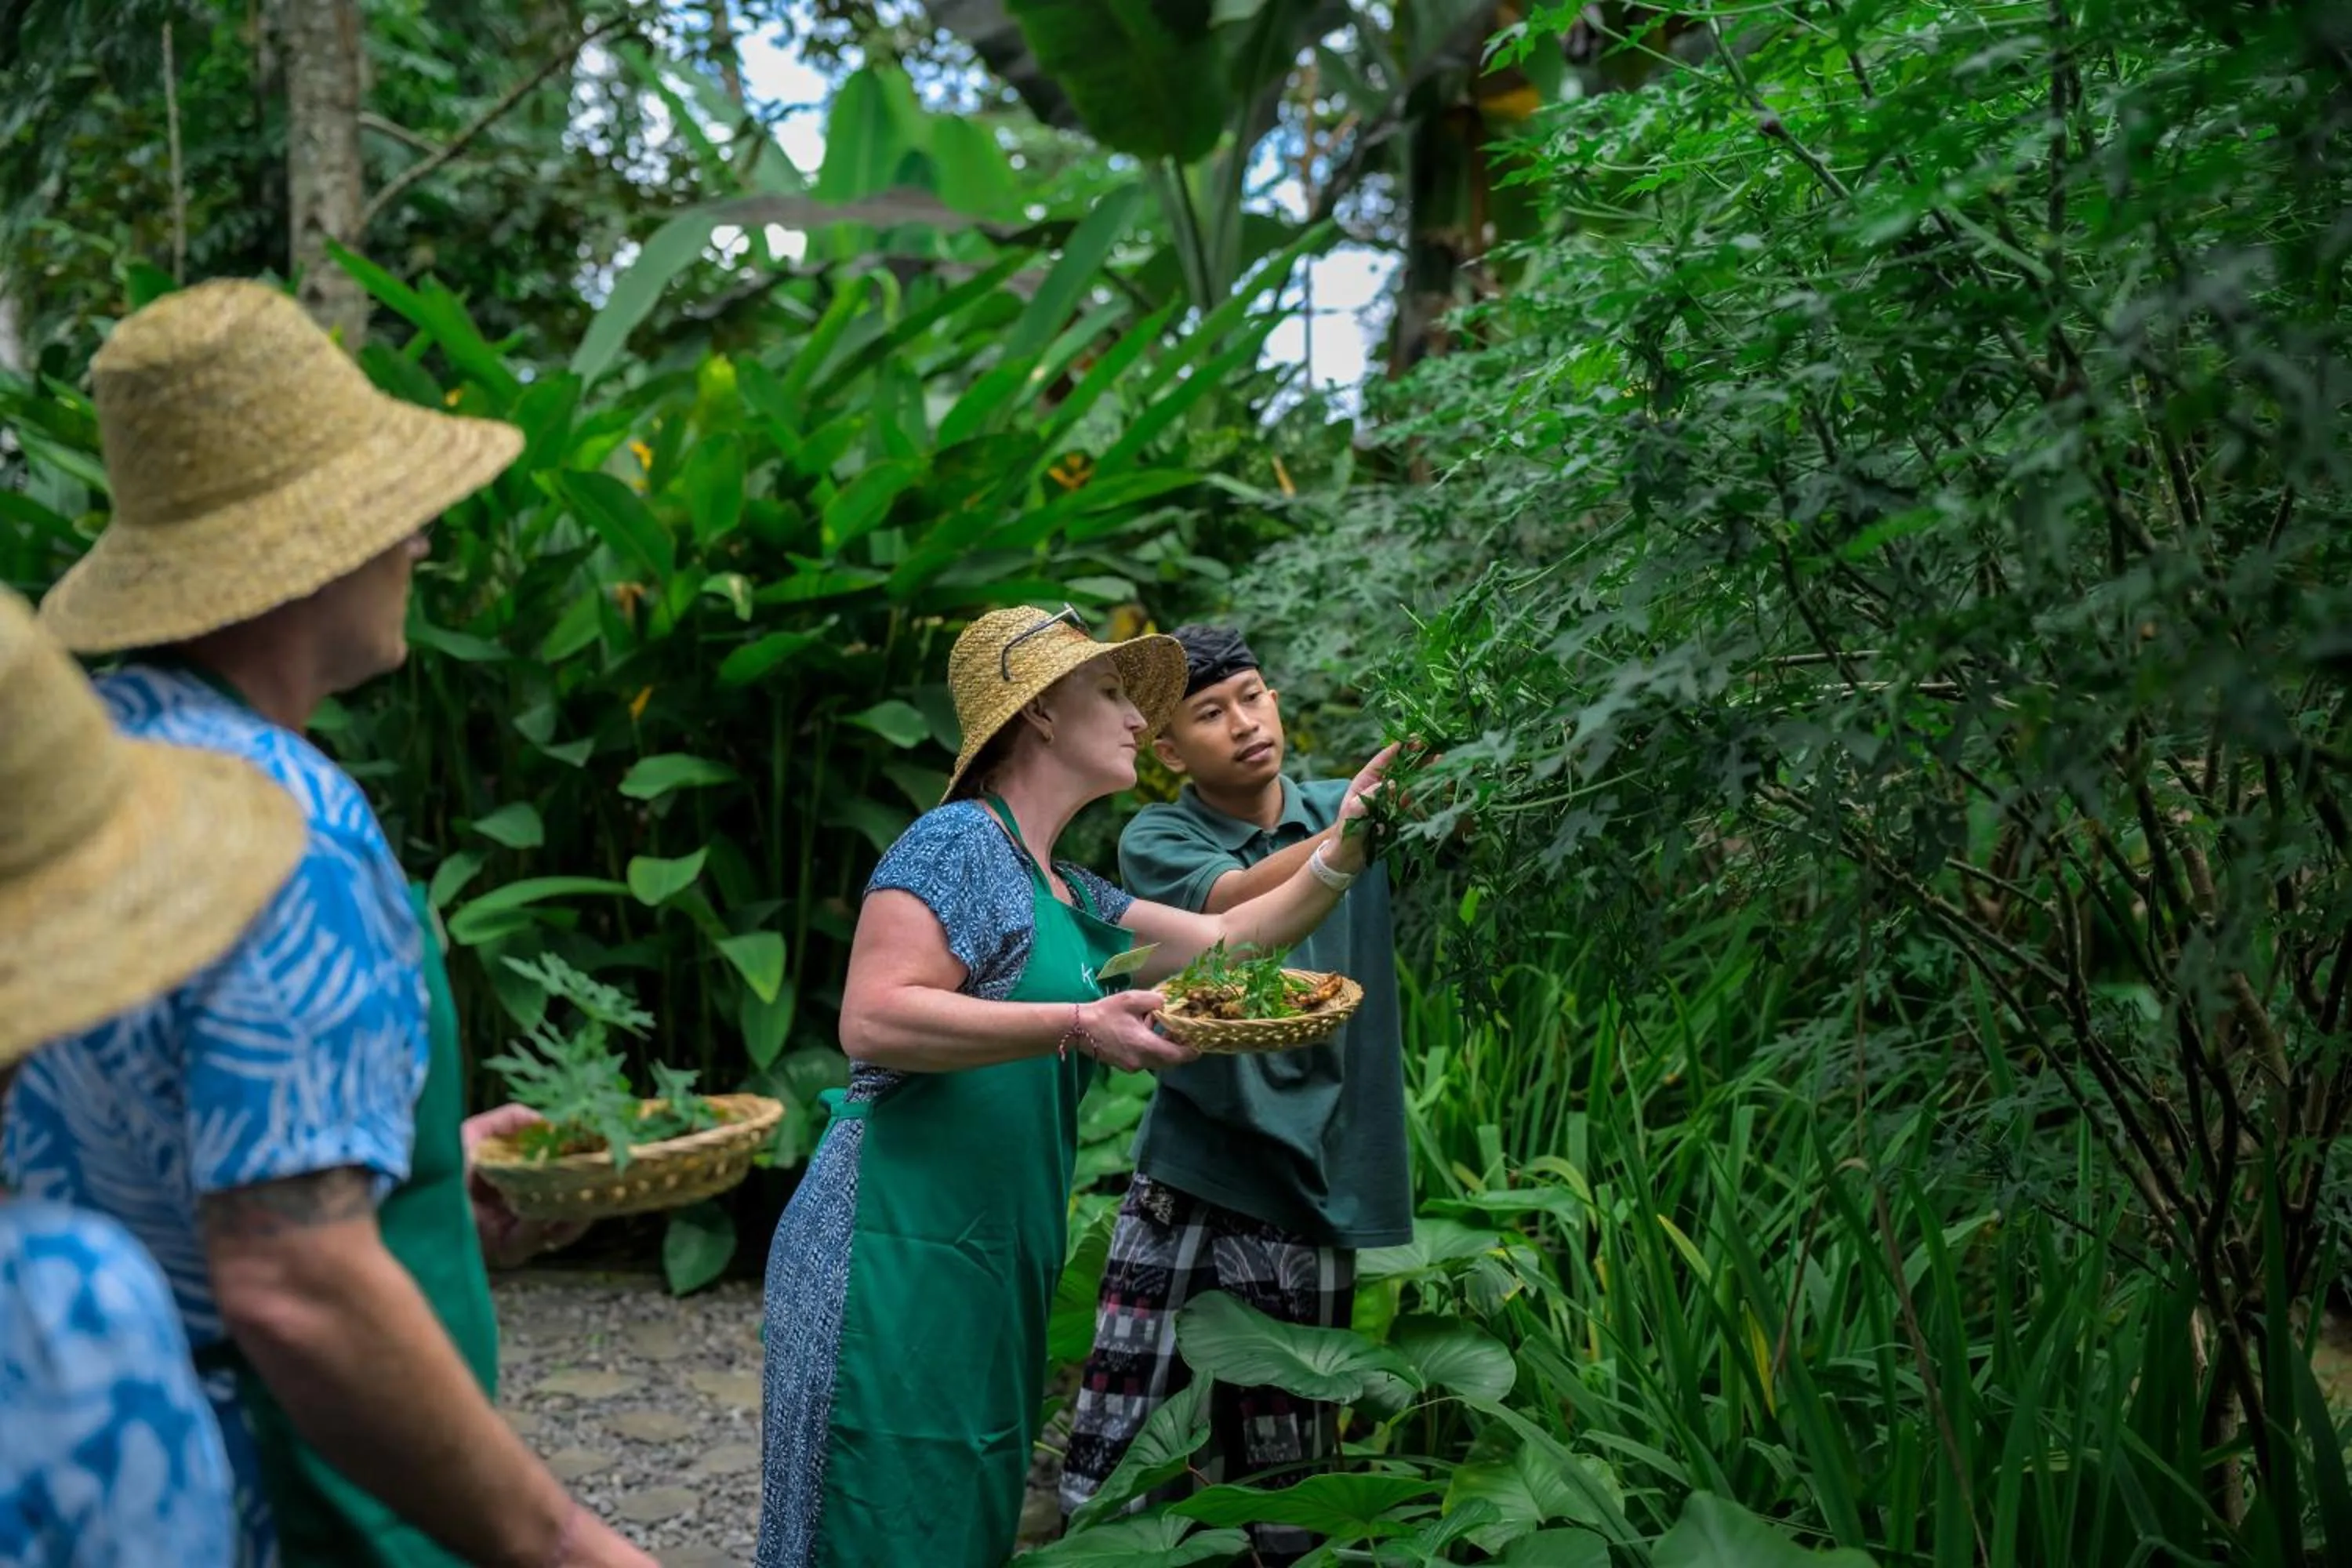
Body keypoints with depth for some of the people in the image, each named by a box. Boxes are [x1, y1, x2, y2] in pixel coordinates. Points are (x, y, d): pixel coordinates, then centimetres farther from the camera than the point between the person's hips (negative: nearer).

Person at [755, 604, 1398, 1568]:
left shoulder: (1071, 896, 16)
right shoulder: (960, 842, -10)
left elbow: (1228, 938, 23)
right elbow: (873, 1020, -21)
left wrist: (1344, 850, 11)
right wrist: (1075, 1027, -24)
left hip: (990, 1262, 9)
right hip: (897, 1252, -9)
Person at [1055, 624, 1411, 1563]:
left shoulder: (1341, 809, 5)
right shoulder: (1157, 841, -3)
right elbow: (1237, 907, -23)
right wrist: (1351, 835, -40)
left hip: (1306, 1178, 1)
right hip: (1186, 1178, -1)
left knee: (1282, 1467, 8)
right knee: (1115, 1456, 2)